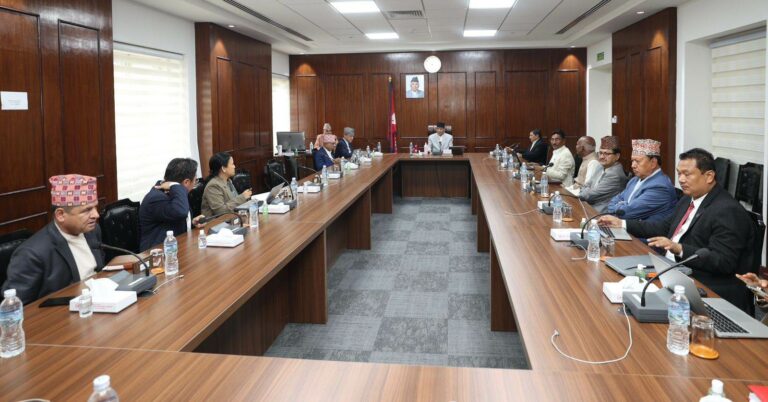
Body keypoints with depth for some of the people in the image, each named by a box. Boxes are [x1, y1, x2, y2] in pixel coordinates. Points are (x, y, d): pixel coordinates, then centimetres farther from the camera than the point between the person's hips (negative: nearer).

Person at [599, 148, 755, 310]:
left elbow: (723, 262, -22)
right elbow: (665, 226, 22)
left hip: (708, 290, -9)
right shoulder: (689, 199, 11)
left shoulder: (728, 211, -17)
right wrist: (622, 224, 16)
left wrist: (679, 249, -31)